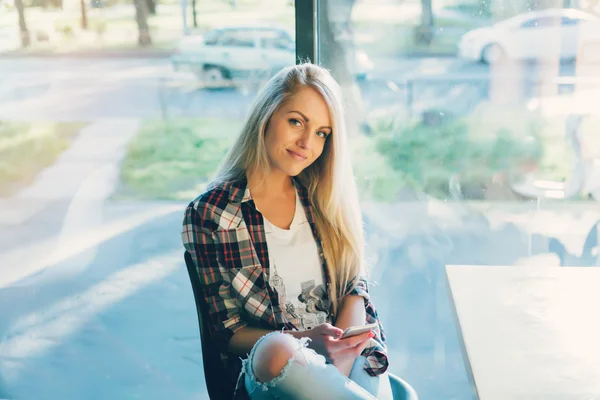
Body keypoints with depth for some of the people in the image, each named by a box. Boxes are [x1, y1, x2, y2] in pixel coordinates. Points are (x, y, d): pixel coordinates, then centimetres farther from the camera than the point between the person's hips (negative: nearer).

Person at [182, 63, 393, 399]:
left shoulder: (327, 197, 10)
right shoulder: (208, 214, -3)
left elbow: (355, 284, 9)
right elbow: (226, 331, -3)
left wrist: (344, 339, -13)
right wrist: (306, 340, -19)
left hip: (350, 357, 1)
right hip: (267, 369, -1)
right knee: (275, 349, -38)